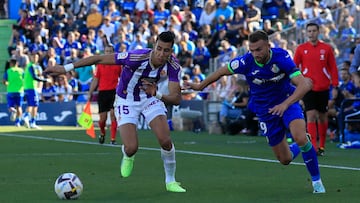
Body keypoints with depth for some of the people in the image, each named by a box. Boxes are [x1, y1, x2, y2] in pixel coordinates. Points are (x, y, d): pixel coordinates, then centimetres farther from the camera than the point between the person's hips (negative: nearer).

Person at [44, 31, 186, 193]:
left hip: (150, 98, 3)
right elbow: (99, 59, -29)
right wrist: (65, 68, -28)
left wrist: (157, 94, -46)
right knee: (131, 148, -15)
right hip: (126, 101, -3)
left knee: (165, 140, -15)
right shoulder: (137, 57, -34)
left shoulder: (173, 65, -23)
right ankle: (128, 157, 26)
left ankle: (170, 181, 10)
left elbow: (176, 99, -25)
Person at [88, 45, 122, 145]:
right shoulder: (100, 64, 7)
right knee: (103, 118, 3)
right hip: (103, 92, 1)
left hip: (114, 91, -1)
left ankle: (113, 139, -8)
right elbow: (95, 80, 10)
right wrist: (90, 93, 6)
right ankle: (102, 133, 33)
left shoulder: (118, 64, 5)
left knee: (113, 114, -12)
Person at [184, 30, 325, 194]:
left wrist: (285, 104, -46)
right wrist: (200, 86, 9)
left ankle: (316, 180, -7)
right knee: (285, 159, 3)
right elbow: (222, 71, 0)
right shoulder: (246, 62, -20)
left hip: (287, 102, -2)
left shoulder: (281, 57, -25)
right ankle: (297, 148, 42)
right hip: (265, 110, 2)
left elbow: (304, 85, -32)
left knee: (301, 138, -30)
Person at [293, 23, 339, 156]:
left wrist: (335, 85, -1)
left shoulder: (326, 48, 3)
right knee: (311, 116, -12)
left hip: (323, 88, 1)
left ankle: (321, 146, 21)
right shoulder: (301, 49, 2)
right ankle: (313, 146, -14)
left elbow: (333, 68, 5)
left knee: (322, 117, 8)